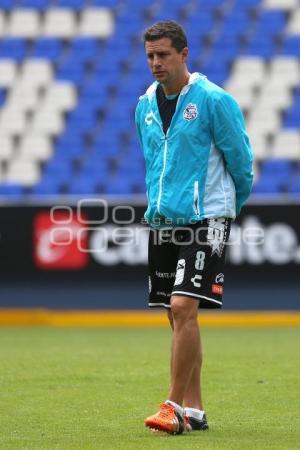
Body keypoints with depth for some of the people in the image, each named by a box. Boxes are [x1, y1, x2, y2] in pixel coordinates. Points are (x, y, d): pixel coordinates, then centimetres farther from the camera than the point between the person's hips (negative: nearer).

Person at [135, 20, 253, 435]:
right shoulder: (145, 105, 10)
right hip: (162, 220, 7)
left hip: (205, 219, -7)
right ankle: (193, 409, 15)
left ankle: (175, 406, -13)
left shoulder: (214, 100, -10)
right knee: (177, 314, 8)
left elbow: (241, 160, -1)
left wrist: (230, 205, 11)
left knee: (184, 307, -16)